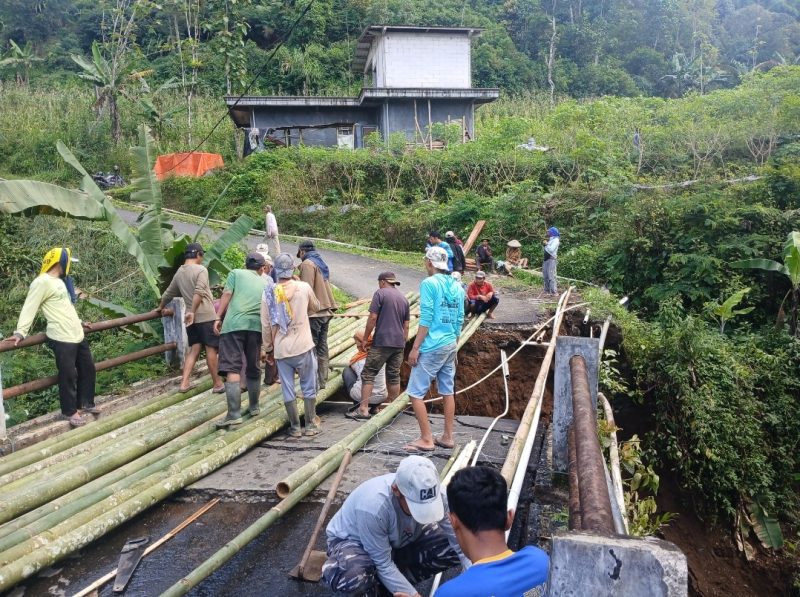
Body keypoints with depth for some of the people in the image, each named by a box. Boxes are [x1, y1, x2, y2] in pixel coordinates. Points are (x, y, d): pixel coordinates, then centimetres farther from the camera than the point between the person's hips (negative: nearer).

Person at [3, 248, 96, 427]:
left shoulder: (60, 282, 19)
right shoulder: (42, 281, -10)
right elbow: (29, 308, -15)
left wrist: (79, 322, 38)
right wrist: (20, 332, -22)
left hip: (77, 335, 10)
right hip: (62, 338, -10)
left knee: (88, 369, 16)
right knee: (68, 375, -1)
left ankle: (86, 403, 31)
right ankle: (70, 411, 13)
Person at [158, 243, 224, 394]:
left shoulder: (179, 273, 15)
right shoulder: (200, 270, -7)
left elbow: (168, 294, 25)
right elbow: (199, 293, -20)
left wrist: (160, 308, 41)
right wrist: (192, 312, -20)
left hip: (192, 317, 7)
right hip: (206, 316, -6)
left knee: (194, 349, 11)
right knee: (211, 349, -1)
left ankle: (184, 383, 3)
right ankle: (217, 384, 6)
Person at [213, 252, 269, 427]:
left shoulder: (236, 273, 15)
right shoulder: (266, 282, 23)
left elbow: (226, 295, 1)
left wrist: (218, 318, 0)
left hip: (234, 324, -3)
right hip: (256, 325, 3)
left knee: (232, 368, -8)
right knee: (253, 368, 18)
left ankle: (234, 414, -16)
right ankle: (254, 407, 30)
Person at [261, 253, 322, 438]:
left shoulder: (268, 294, -1)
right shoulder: (304, 287, -4)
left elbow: (266, 325, 2)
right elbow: (315, 307, 15)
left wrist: (267, 349, 12)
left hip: (281, 349, 1)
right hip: (303, 346, -1)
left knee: (288, 389, 9)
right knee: (309, 387, 11)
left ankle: (295, 427, 14)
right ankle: (310, 425, 17)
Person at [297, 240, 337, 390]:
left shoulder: (307, 264, -8)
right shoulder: (322, 263, 17)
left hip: (314, 312, -8)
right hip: (326, 311, 8)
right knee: (322, 347, 12)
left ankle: (314, 383, -5)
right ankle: (322, 381, 16)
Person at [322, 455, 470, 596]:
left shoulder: (433, 494, -26)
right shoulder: (373, 506, -39)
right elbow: (384, 565, -29)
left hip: (400, 541, 5)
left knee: (454, 546, -15)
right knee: (352, 577, -40)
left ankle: (385, 584, -6)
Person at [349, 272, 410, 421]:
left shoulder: (380, 293, -4)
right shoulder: (404, 298, 15)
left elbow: (372, 318, -11)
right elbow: (406, 325, 16)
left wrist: (365, 339, -5)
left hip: (381, 342, -6)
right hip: (399, 343, 6)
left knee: (368, 374, -2)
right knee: (394, 376, 13)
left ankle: (363, 409, -6)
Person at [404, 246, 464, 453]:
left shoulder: (429, 283, -11)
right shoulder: (457, 286, 9)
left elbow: (426, 318, -16)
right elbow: (459, 320, 12)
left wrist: (415, 348, -13)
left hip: (432, 347, -8)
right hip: (451, 345, 8)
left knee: (416, 393, -1)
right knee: (448, 391, 14)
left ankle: (426, 439, 1)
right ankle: (447, 437, 20)